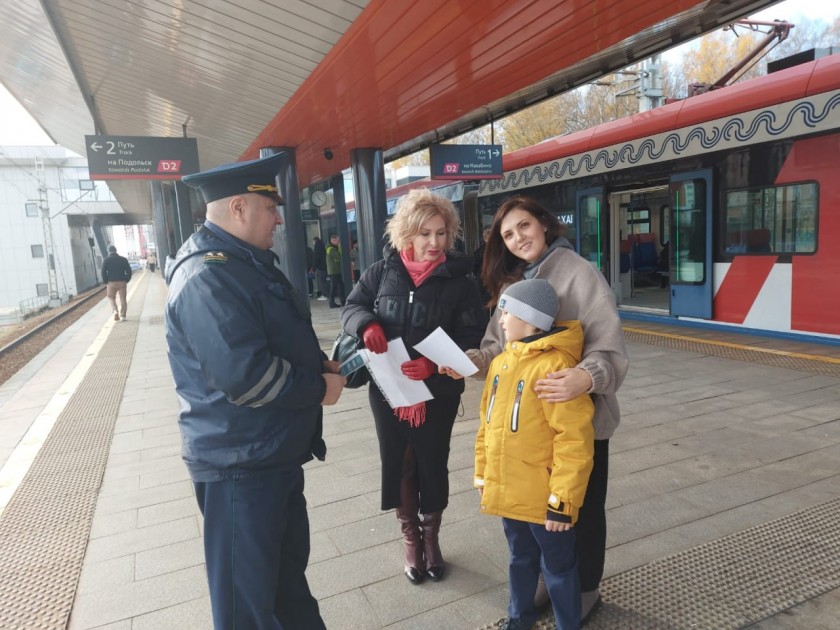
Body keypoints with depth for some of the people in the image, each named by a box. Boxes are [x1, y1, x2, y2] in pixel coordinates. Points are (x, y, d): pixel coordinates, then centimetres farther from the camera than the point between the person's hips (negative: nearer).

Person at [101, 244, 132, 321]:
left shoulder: (106, 260, -1)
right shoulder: (123, 259, 4)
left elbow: (103, 272, -7)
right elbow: (129, 271, 2)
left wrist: (106, 282, 4)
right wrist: (126, 280, 9)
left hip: (111, 283, -1)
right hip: (122, 282, 1)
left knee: (111, 298, 12)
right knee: (123, 299, 7)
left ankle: (115, 311, -11)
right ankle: (122, 315, 6)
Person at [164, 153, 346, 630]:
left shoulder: (248, 262, 12)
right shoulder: (209, 277, -24)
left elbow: (282, 340, 21)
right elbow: (246, 377, -31)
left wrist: (322, 363, 3)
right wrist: (318, 387, -17)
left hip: (274, 452, 10)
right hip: (240, 463, -10)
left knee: (289, 563, 27)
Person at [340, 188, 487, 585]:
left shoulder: (458, 279, -8)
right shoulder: (382, 272, -2)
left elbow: (471, 335, -11)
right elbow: (351, 307, 5)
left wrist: (434, 363, -26)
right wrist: (366, 325, -19)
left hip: (438, 391, -1)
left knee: (433, 465, 12)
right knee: (398, 464, 13)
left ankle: (431, 537, 38)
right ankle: (411, 539, 36)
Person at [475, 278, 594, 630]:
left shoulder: (555, 366, -22)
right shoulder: (501, 362, 3)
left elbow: (574, 441, -23)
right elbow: (488, 425, 11)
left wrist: (563, 501, -20)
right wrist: (483, 475, 14)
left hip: (544, 499, -7)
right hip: (508, 493, 7)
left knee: (558, 569, 15)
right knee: (521, 559, 27)